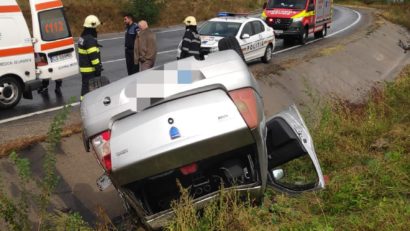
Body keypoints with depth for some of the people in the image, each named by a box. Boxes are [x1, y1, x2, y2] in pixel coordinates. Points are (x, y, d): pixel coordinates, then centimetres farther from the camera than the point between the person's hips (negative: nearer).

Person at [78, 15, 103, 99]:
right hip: (90, 70, -10)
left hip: (83, 68, 10)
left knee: (85, 86, 17)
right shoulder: (90, 39, -19)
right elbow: (93, 55, -23)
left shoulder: (82, 37, 14)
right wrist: (98, 67, -19)